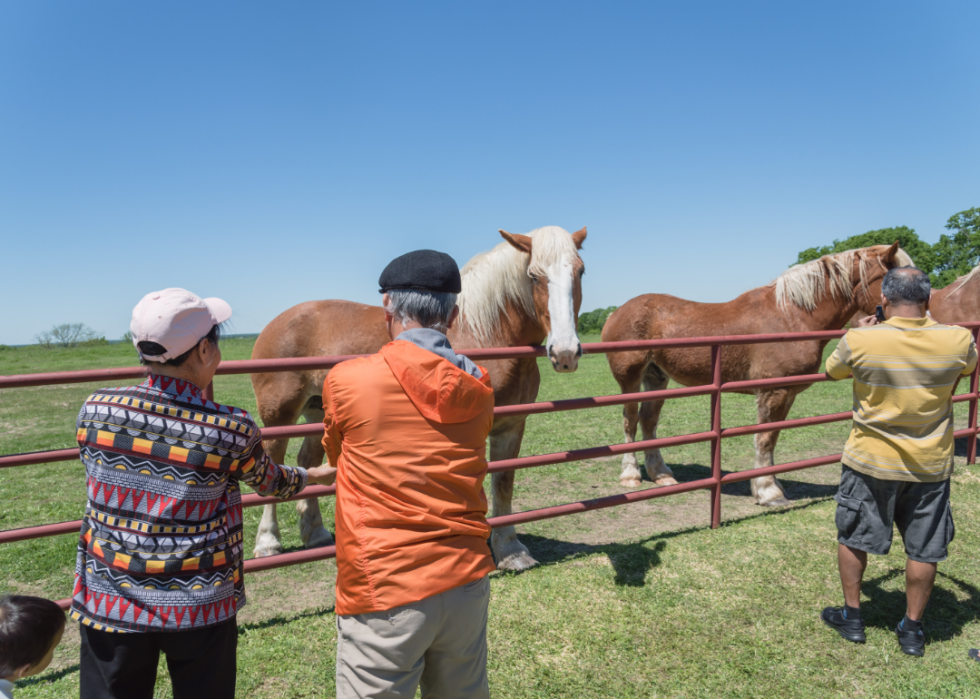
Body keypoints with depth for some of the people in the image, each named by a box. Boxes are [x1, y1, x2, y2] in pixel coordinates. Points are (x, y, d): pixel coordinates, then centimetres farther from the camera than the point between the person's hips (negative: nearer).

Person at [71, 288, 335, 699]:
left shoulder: (95, 410, -10)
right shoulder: (232, 431, -16)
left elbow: (98, 480, 7)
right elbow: (272, 483, 3)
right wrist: (313, 475, 24)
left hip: (110, 602, 3)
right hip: (199, 607, -2)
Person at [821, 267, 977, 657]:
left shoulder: (860, 341, -19)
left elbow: (832, 371, 3)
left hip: (870, 462, -2)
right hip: (930, 465, 2)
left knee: (853, 537, 16)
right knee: (924, 550, 16)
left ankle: (851, 617, 28)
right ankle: (912, 630, 27)